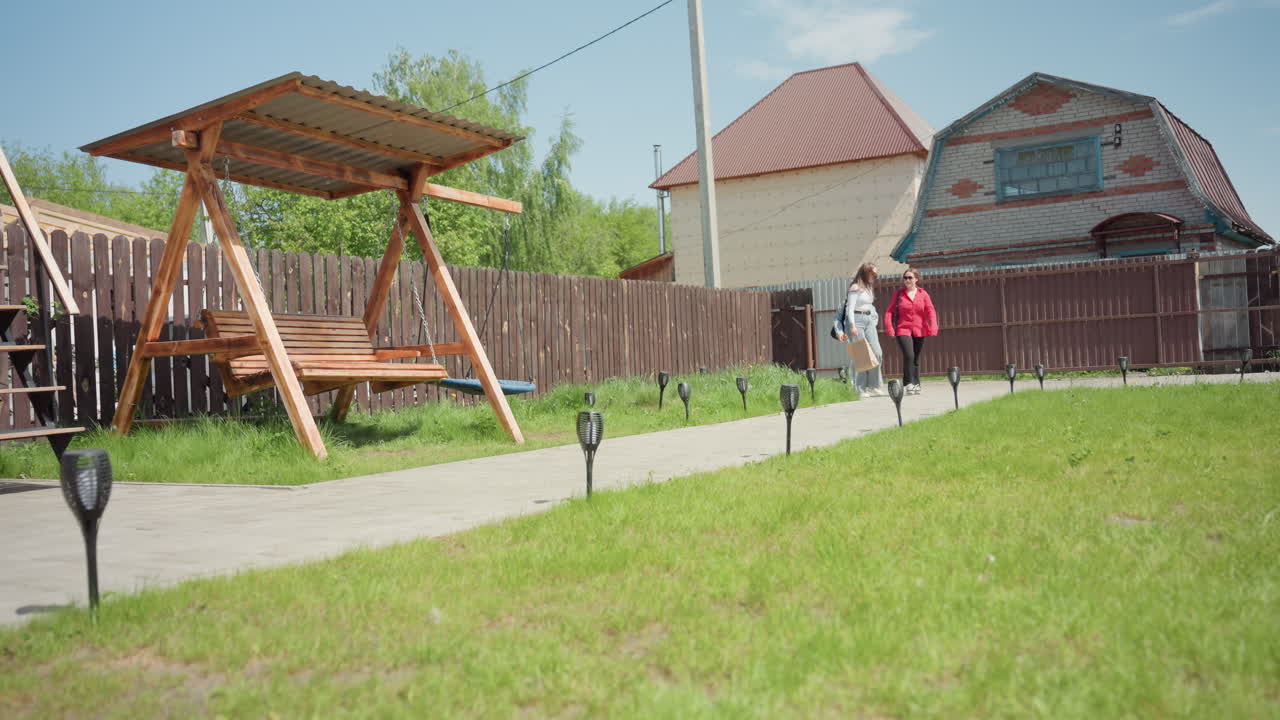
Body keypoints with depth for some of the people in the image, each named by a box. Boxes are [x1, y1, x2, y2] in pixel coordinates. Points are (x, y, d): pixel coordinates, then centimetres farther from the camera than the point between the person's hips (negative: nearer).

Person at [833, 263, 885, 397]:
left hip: (869, 320, 8)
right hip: (857, 319, -8)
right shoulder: (856, 287, -7)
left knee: (877, 353, -1)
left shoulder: (869, 287, 18)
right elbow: (850, 308, -12)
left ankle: (873, 386, 5)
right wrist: (852, 326, -19)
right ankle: (859, 389, -4)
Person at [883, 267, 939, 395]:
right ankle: (908, 383, -9)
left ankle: (916, 384, 22)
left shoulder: (923, 294, 7)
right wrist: (889, 329, -12)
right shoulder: (898, 294, 4)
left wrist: (933, 327, -15)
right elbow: (889, 312, 1)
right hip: (903, 330, -2)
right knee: (908, 355, -20)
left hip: (919, 331, 2)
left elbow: (930, 311, 0)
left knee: (916, 359, 9)